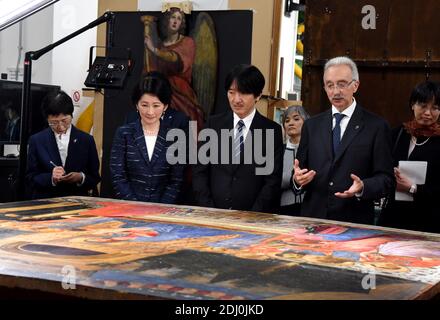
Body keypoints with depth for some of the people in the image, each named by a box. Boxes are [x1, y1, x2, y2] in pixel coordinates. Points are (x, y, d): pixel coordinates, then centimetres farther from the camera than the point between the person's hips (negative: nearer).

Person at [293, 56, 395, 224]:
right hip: (313, 218, 3)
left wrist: (362, 188, -22)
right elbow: (300, 170, 11)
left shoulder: (377, 127, -1)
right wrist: (298, 180, -10)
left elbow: (386, 179, -4)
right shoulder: (312, 125, 10)